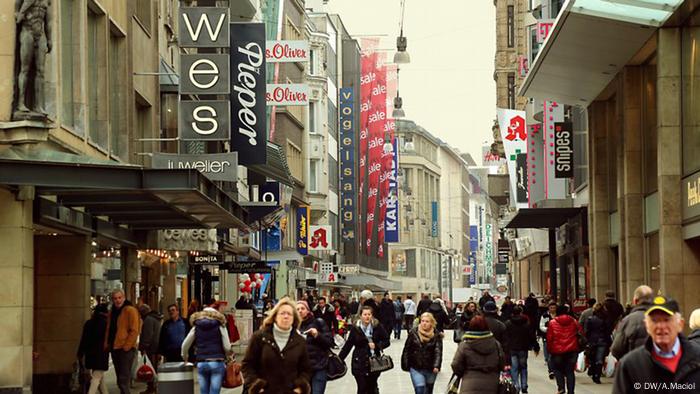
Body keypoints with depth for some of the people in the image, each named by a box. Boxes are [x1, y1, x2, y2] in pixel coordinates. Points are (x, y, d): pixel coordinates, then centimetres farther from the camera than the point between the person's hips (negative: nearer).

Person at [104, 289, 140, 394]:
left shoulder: (130, 310, -9)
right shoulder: (112, 312, 15)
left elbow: (135, 330, -14)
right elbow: (108, 330, 21)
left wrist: (126, 346, -17)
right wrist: (106, 344, 9)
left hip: (126, 349, -8)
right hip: (115, 349, 8)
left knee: (123, 380, -12)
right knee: (120, 380, 14)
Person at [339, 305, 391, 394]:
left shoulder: (378, 327, -2)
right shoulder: (355, 328, -1)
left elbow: (387, 341, 2)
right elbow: (348, 345, 3)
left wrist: (376, 346, -15)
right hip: (359, 364, 0)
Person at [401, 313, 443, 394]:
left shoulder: (436, 335, -5)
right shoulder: (413, 333, -3)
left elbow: (438, 352, -12)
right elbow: (406, 350, 3)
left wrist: (436, 366, -26)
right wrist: (405, 365, 3)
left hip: (431, 369, 1)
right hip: (416, 369, -1)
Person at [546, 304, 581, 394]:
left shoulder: (552, 323, -3)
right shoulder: (573, 321, 4)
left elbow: (549, 338, -4)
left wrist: (549, 350, 6)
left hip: (557, 351, -2)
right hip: (572, 350, 2)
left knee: (557, 368, 15)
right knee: (570, 371, 8)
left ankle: (561, 387, -4)